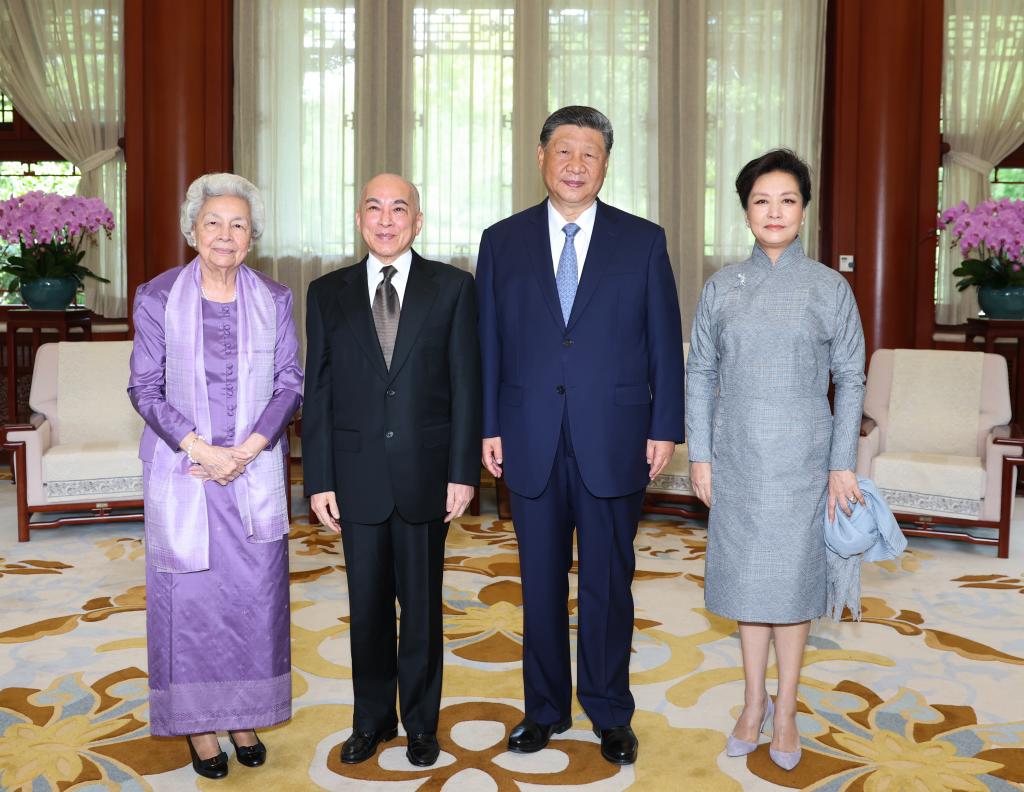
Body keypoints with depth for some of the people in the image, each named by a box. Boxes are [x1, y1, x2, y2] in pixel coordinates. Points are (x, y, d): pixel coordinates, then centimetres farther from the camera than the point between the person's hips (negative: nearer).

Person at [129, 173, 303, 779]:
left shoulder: (274, 299, 2)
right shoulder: (158, 297, -2)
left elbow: (291, 383, 1)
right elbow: (145, 388, -3)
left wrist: (247, 449, -11)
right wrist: (201, 450, -13)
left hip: (257, 472, 2)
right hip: (182, 473, -1)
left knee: (255, 594, 8)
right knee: (189, 597, 5)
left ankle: (245, 715, 26)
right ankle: (198, 723, 22)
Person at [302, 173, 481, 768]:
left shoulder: (453, 287, 0)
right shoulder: (328, 293, 5)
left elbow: (466, 384, -2)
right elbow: (318, 392, 3)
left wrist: (464, 472, -7)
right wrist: (319, 479, -1)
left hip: (425, 473, -1)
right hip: (358, 475, 2)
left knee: (422, 604, 11)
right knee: (367, 604, 12)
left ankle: (421, 721, 29)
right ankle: (373, 719, 30)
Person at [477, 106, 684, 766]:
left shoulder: (644, 241, 2)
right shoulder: (503, 242, 5)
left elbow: (665, 342, 1)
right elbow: (490, 343, 5)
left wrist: (665, 429, -3)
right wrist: (489, 427, 1)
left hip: (614, 444, -1)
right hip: (532, 443, 1)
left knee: (609, 584, 9)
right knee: (541, 583, 12)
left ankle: (610, 712, 27)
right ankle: (546, 707, 30)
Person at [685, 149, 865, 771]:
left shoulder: (830, 288, -1)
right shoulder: (722, 287, 3)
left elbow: (850, 379, 0)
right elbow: (701, 373, 5)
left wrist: (843, 463, -4)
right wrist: (700, 454, 1)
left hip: (801, 458, -2)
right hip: (737, 456, 2)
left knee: (792, 579, 5)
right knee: (745, 577, 10)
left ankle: (785, 711, 22)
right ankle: (754, 704, 27)